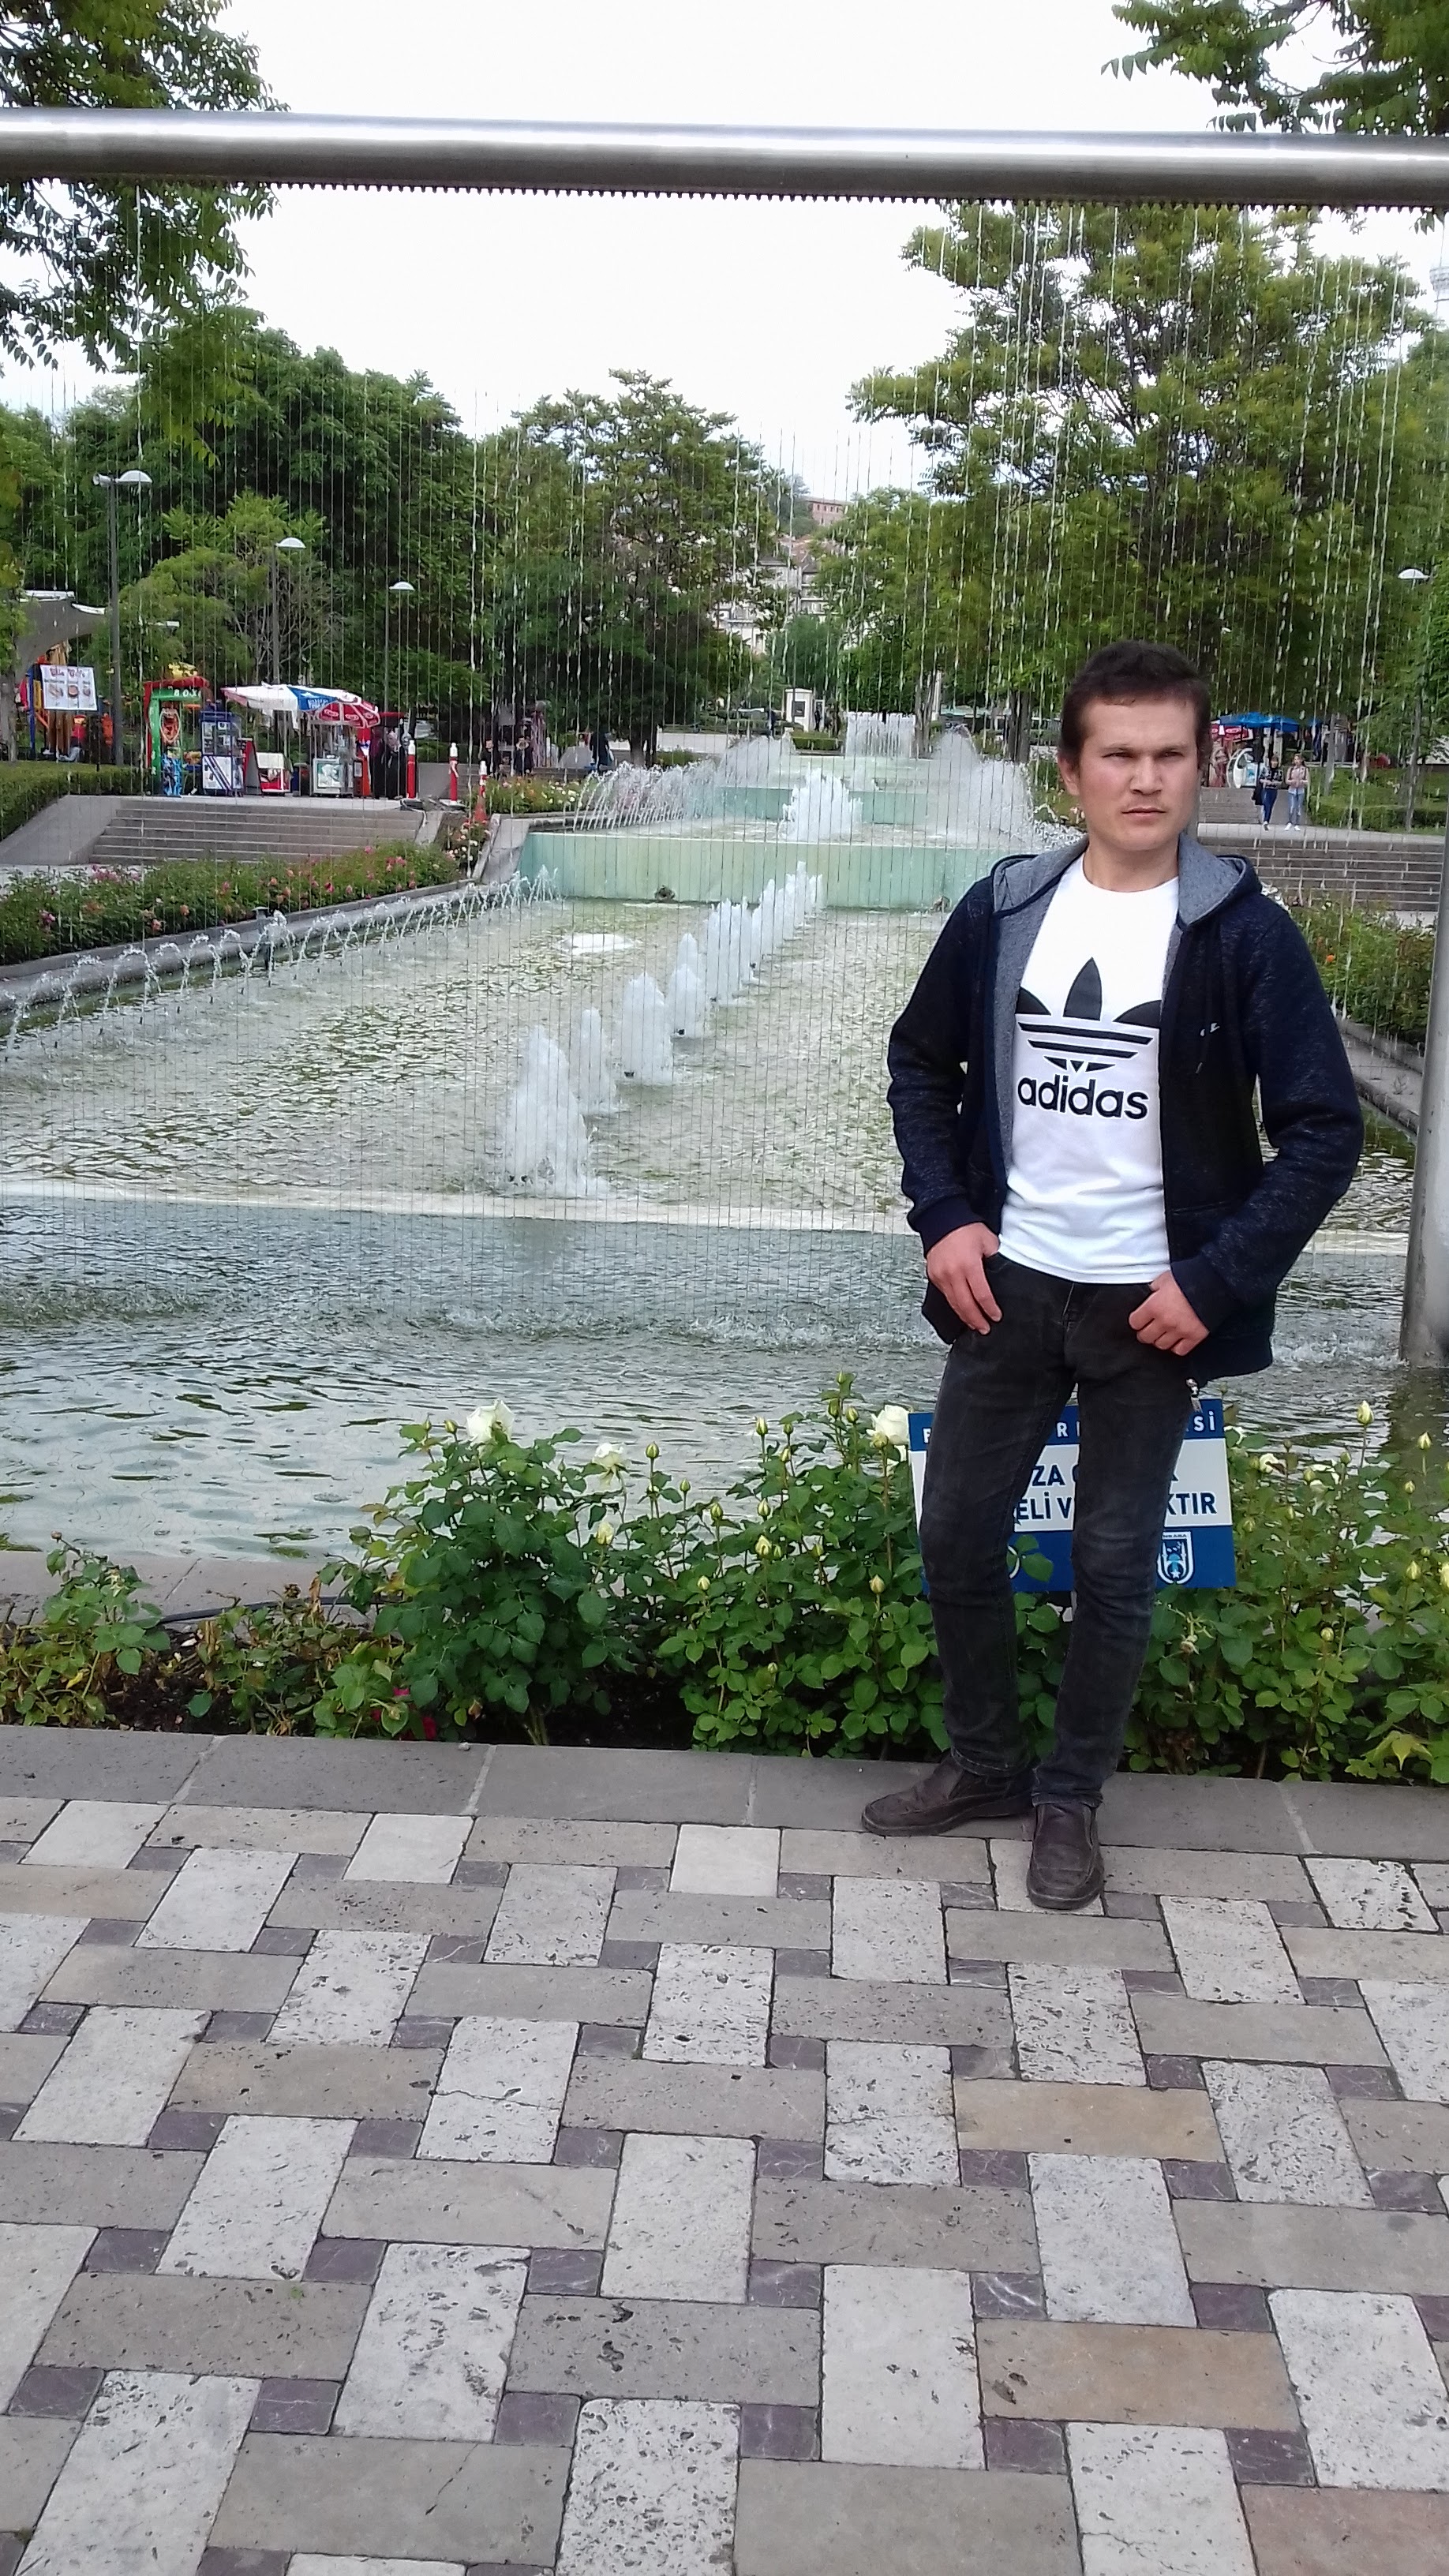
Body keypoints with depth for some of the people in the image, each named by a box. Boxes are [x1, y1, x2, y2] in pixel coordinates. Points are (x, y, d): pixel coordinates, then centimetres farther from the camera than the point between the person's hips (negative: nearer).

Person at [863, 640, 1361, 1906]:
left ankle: (1071, 1796, 27)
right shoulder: (1004, 908, 0)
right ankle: (983, 1762, 32)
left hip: (1150, 1306, -3)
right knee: (957, 1536, 11)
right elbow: (921, 1062, 13)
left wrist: (1216, 1281, -15)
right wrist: (943, 1215, 0)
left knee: (1115, 1568, 6)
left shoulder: (1242, 933, -10)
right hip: (1009, 1284, 3)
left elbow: (1324, 1129, -8)